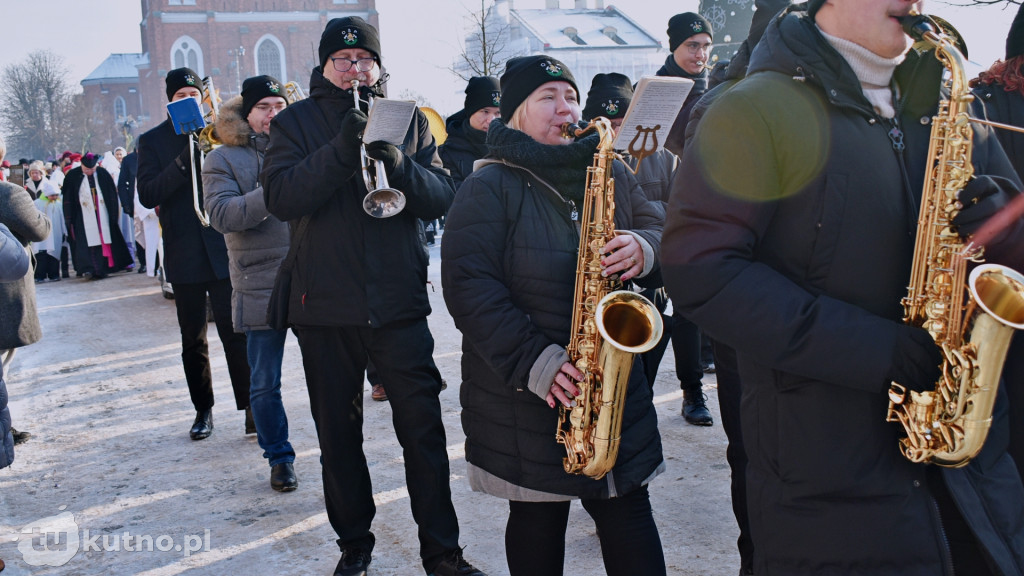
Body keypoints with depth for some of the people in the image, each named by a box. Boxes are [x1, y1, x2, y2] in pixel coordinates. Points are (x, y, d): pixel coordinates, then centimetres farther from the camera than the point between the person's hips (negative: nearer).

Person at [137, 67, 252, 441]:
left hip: (224, 249, -1)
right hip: (184, 255, 1)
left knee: (236, 333, -6)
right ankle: (203, 410, 23)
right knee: (193, 340, 11)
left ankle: (251, 407, 0)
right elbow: (147, 194, -7)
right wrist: (184, 161, -18)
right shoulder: (153, 141, 5)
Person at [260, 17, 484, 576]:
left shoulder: (409, 119, 9)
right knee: (338, 435, 12)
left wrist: (398, 163, -19)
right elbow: (280, 198, -10)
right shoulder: (294, 121, 5)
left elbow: (442, 195, 0)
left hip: (399, 299, 0)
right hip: (324, 304, 1)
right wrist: (340, 150, -22)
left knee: (423, 430, 0)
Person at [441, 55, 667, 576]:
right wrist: (535, 361, -23)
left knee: (629, 509, 8)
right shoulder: (488, 189, -6)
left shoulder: (609, 173, 10)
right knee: (538, 516, 10)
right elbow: (469, 287, -15)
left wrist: (643, 249, -17)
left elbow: (661, 230, 8)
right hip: (523, 394, -4)